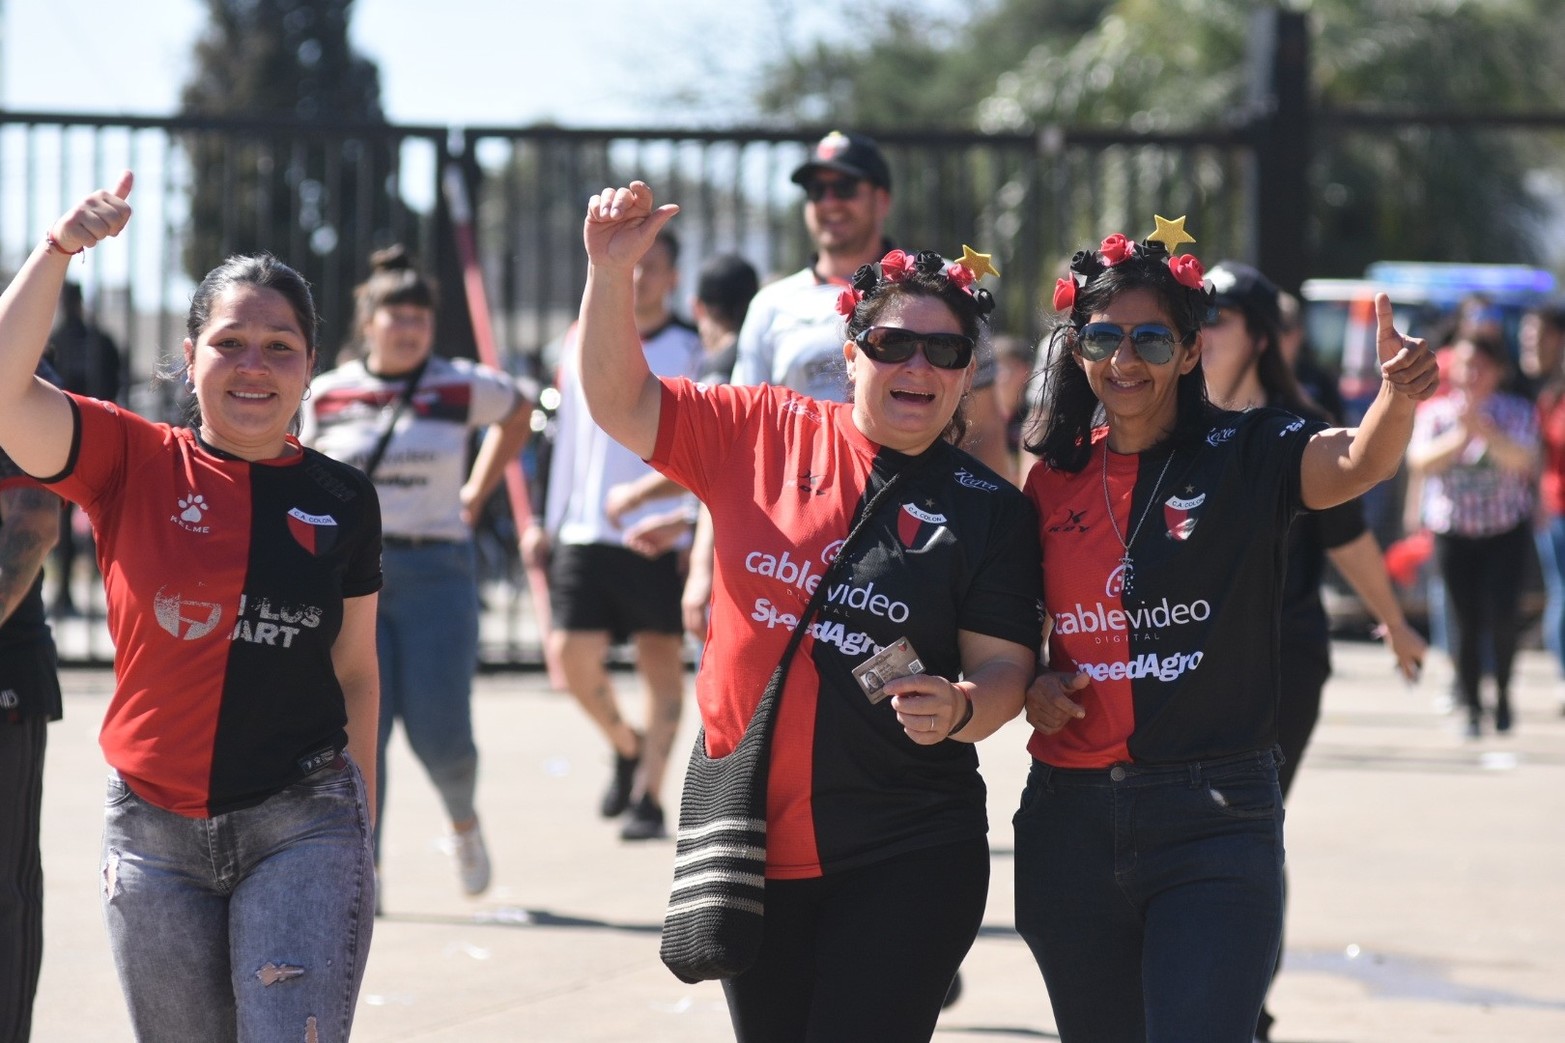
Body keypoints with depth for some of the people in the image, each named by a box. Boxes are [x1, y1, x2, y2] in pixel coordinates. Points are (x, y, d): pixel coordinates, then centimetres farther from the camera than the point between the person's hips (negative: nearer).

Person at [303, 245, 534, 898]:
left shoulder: (461, 388, 1)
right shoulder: (328, 394, 5)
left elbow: (519, 413, 21)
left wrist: (477, 493, 16)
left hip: (435, 574, -1)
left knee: (439, 733, -4)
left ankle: (464, 823, 28)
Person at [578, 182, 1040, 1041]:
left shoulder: (990, 510, 0)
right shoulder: (759, 433, 3)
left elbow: (1005, 665, -2)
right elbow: (620, 402, 3)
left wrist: (959, 709, -24)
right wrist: (611, 270, -10)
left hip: (906, 856, -2)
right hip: (752, 834, 2)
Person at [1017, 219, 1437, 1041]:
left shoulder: (1247, 457, -4)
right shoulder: (1053, 482, 7)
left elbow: (1359, 462, -24)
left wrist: (1399, 394, -45)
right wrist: (1029, 684, -2)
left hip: (1215, 823, -4)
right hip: (1071, 820, 4)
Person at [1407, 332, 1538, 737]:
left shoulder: (1517, 412, 1)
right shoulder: (1435, 412, 3)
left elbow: (1520, 459, -16)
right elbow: (1421, 461, -10)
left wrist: (1481, 428, -29)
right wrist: (1461, 436, -23)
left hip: (1508, 531, -1)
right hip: (1452, 532, 1)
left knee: (1502, 615, -14)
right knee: (1464, 623, -4)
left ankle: (1503, 693, 9)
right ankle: (1471, 709, 7)